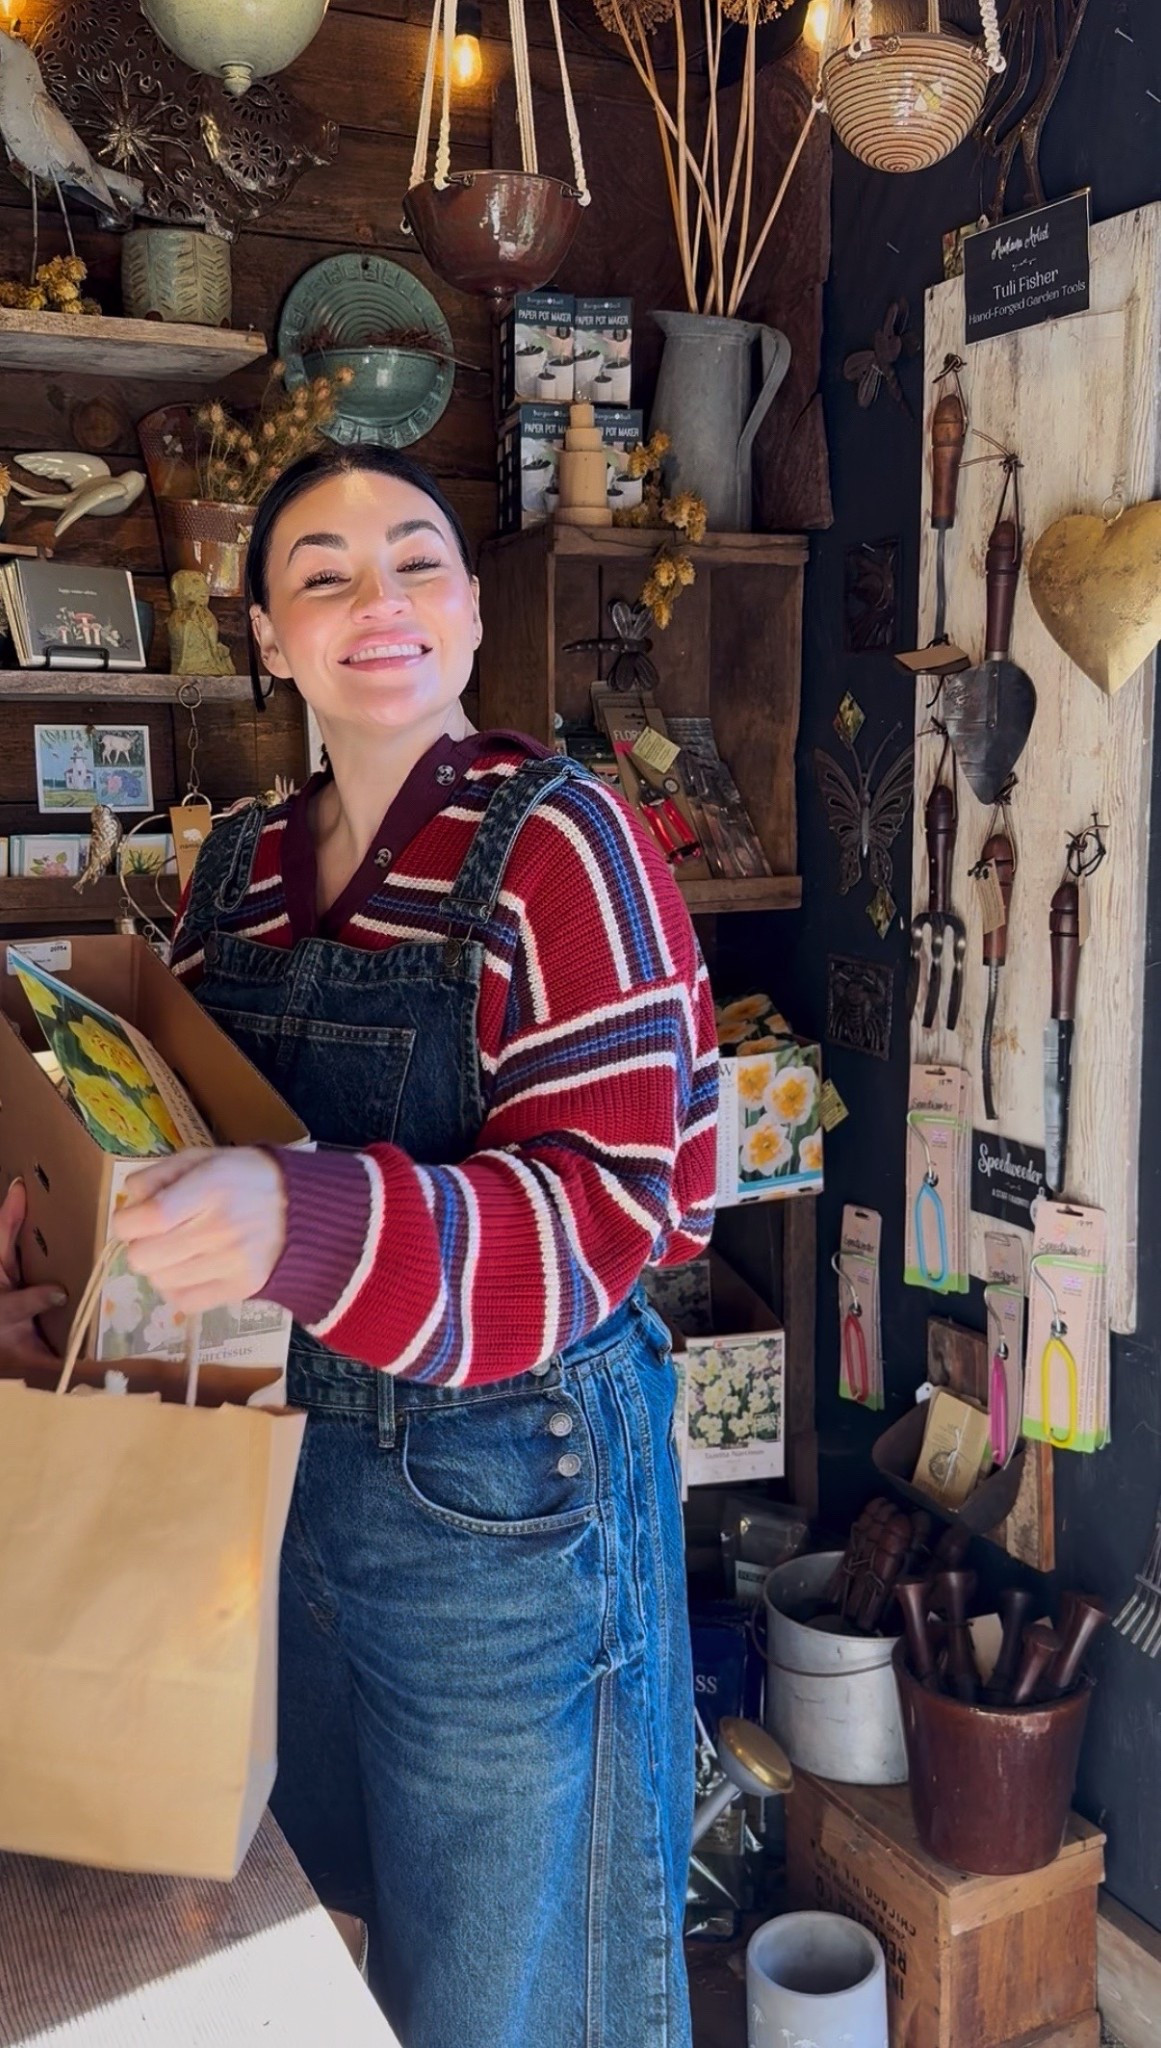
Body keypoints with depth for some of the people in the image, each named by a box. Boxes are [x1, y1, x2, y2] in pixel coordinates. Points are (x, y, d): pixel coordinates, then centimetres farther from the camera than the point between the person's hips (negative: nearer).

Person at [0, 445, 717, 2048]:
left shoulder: (558, 838, -15)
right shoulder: (241, 868, 5)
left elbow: (604, 1207, -22)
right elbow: (161, 1113, 14)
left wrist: (299, 1229, -37)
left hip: (510, 1478, -6)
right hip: (297, 1452, 7)